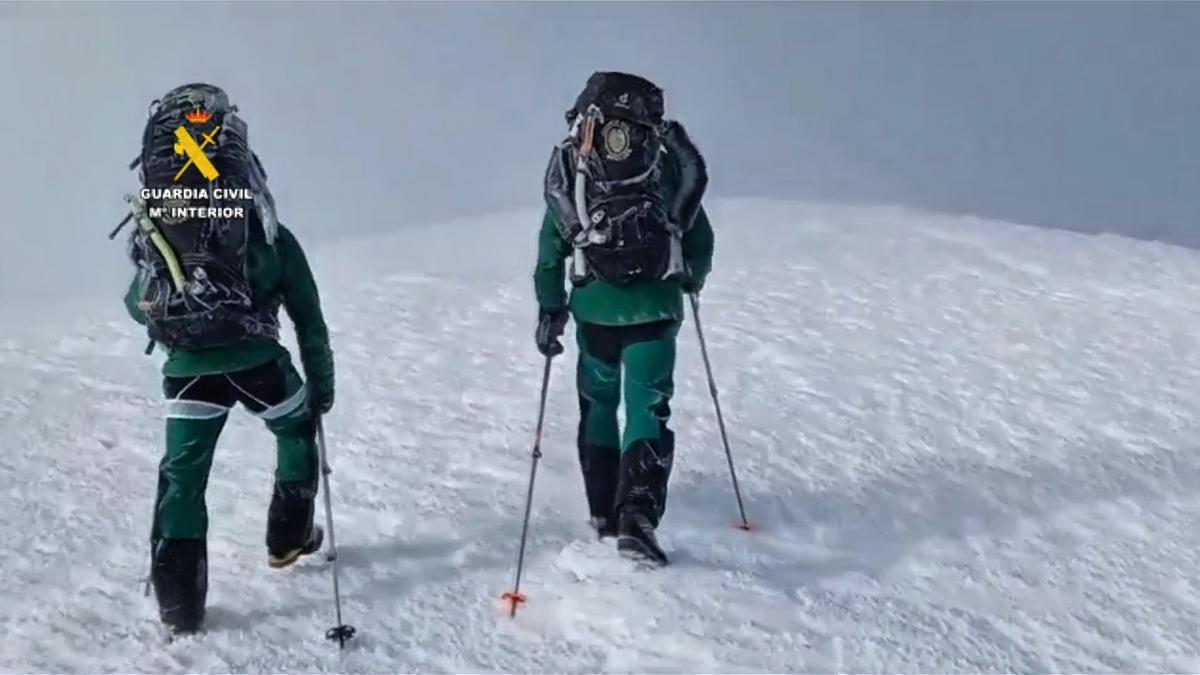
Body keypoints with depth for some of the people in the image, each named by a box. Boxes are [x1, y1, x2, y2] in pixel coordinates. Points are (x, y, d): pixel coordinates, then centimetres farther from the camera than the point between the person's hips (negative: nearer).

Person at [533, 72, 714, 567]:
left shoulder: (570, 171, 0)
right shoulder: (669, 165, -3)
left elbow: (551, 248, 2)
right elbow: (699, 241, 3)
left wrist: (550, 309, 9)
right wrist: (692, 278, 23)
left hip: (594, 309, 2)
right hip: (653, 309, -2)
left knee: (598, 405, 19)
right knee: (647, 411, 3)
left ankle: (604, 512, 26)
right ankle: (636, 518, -12)